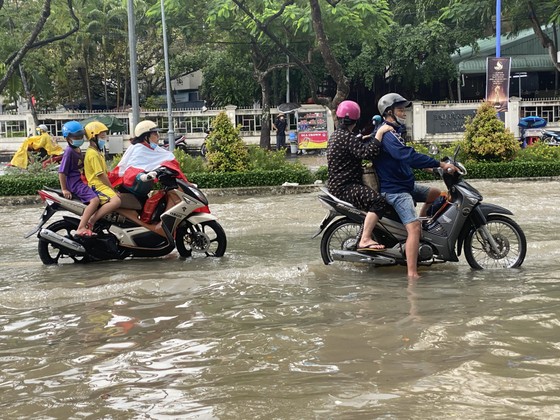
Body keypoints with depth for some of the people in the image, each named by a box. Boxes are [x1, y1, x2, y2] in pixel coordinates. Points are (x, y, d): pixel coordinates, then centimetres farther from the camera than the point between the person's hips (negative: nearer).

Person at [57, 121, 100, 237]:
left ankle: (86, 218, 18)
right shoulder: (69, 151, -14)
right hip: (74, 183, -10)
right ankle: (81, 228, -35)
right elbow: (62, 172, -16)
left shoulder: (78, 150, 14)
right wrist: (64, 189, -17)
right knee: (95, 200, -29)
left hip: (82, 180, 10)